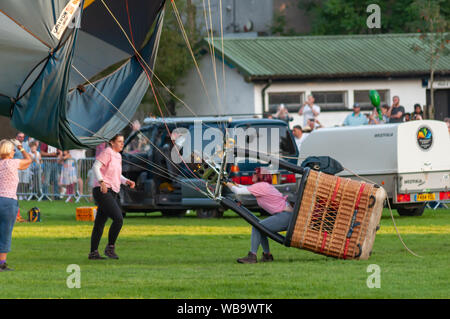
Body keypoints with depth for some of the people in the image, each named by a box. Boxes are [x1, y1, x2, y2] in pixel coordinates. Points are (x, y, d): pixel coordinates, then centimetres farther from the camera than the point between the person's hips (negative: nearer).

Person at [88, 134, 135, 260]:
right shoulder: (107, 152, -7)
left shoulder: (118, 156, 20)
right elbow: (95, 167, -17)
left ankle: (93, 252, 12)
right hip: (103, 192, -9)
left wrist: (127, 182, 10)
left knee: (100, 223, 10)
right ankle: (110, 248, -8)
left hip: (112, 193, 9)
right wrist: (102, 182, -29)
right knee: (118, 219, -18)